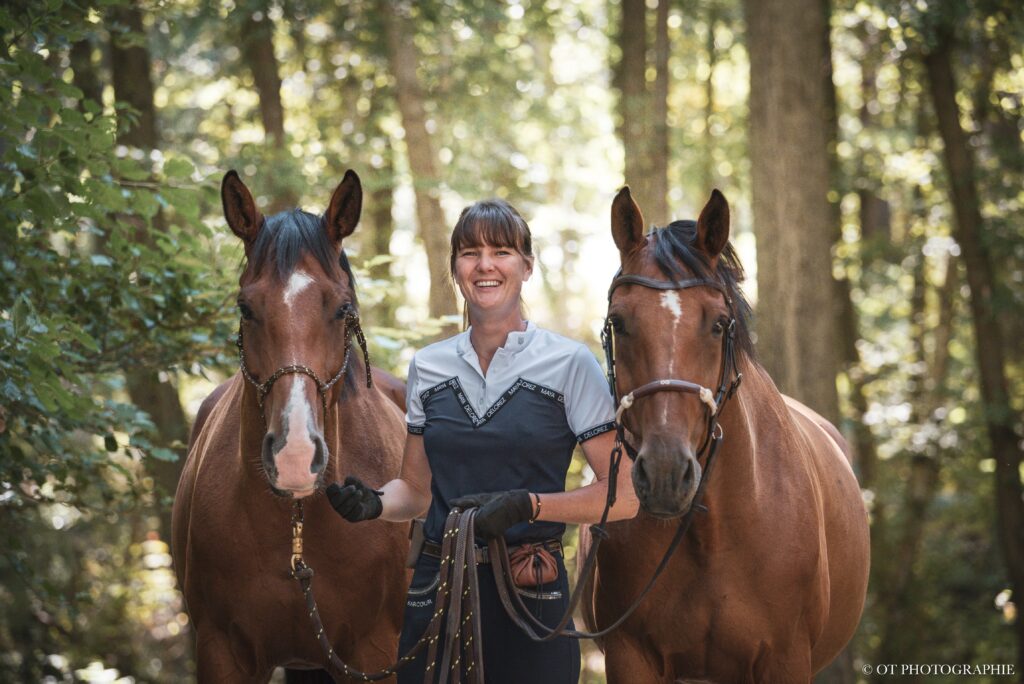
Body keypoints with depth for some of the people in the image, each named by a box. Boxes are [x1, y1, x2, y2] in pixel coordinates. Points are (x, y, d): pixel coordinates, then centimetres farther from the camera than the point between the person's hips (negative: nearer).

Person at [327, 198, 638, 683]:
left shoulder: (570, 365, -4)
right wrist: (374, 504, -5)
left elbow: (622, 498, -6)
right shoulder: (428, 366, 9)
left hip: (531, 592, -3)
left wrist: (527, 504, -19)